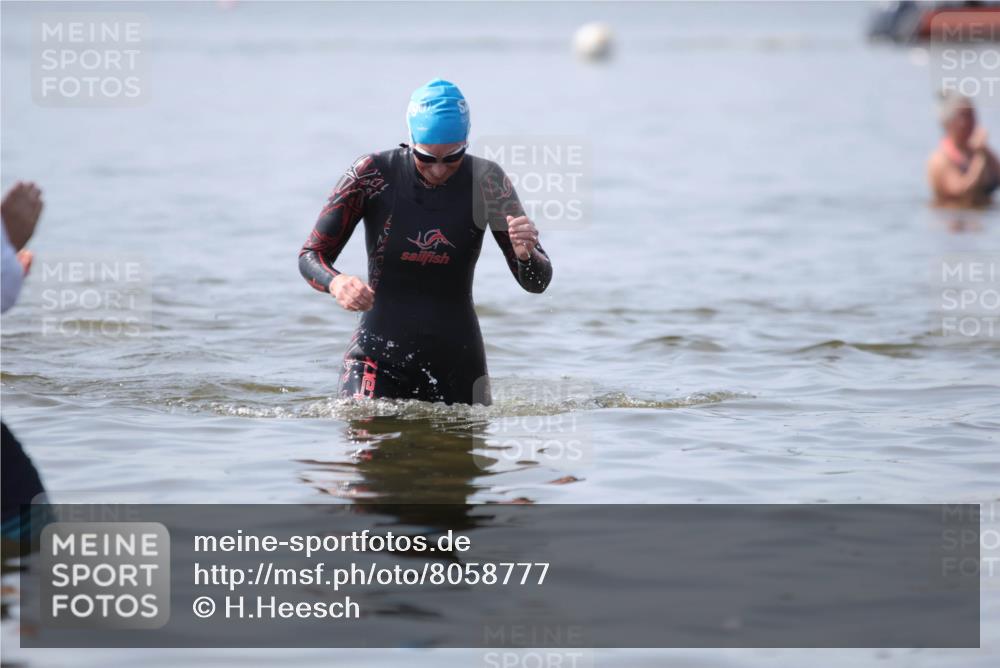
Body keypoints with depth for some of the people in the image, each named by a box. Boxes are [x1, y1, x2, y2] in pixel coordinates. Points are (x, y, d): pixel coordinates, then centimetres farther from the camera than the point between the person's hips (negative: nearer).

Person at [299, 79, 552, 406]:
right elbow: (311, 255, -4)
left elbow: (537, 282, -4)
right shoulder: (372, 174, -11)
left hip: (457, 360, 2)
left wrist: (526, 253, -29)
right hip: (379, 353, -2)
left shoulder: (485, 181, -8)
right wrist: (336, 283, -27)